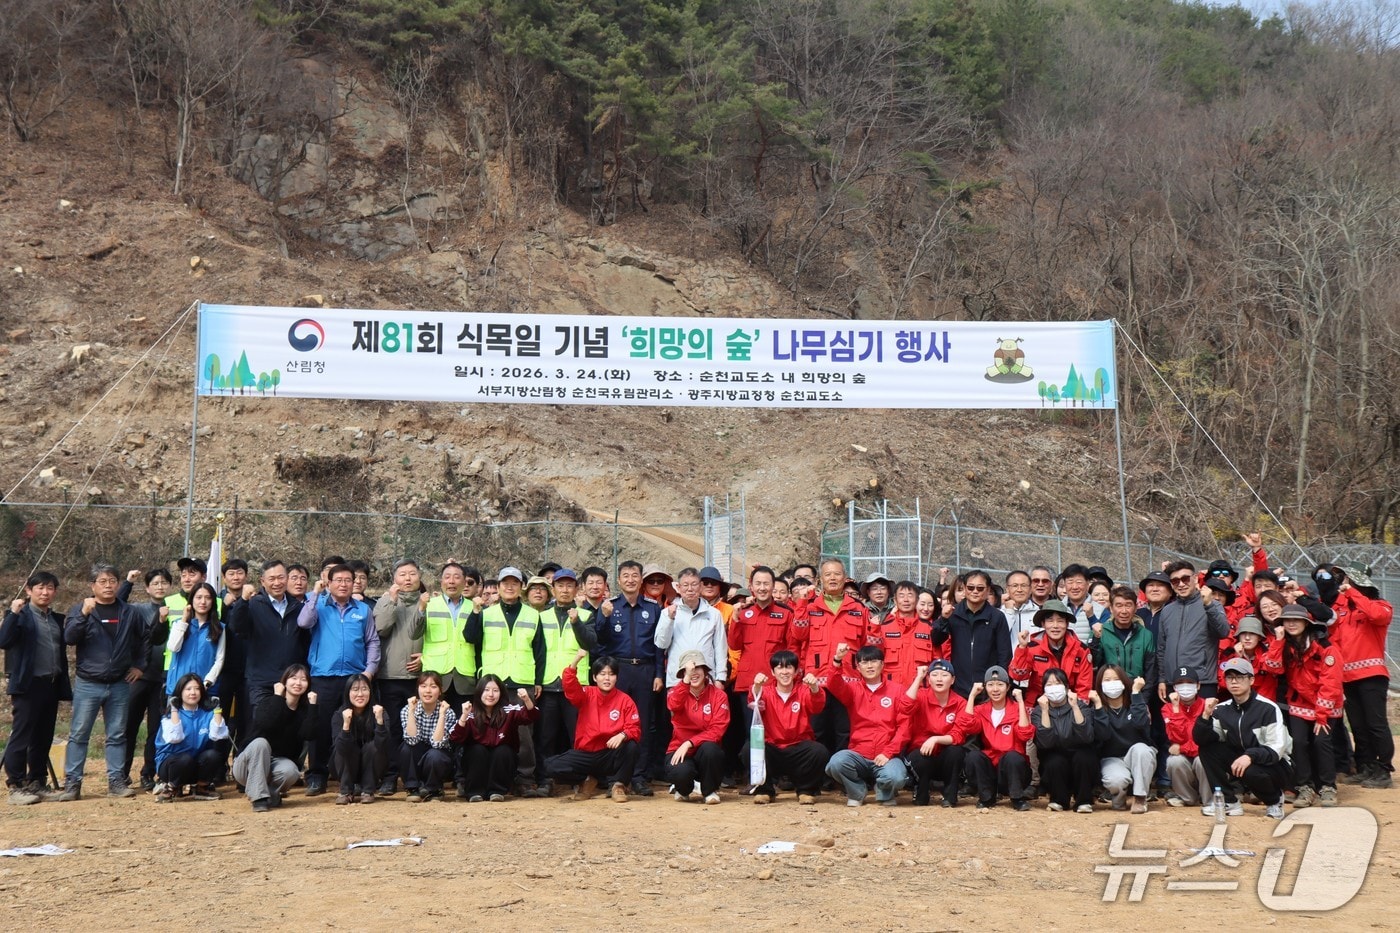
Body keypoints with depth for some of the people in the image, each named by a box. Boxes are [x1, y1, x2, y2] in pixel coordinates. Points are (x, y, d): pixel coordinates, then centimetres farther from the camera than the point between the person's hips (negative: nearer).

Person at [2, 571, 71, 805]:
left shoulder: (57, 619, 16)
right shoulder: (21, 615, -2)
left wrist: (65, 686, 13)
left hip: (52, 685, 6)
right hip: (28, 685, -6)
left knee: (43, 738, 9)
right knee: (21, 736, -5)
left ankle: (38, 783, 16)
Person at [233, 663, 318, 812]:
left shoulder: (304, 710, 1)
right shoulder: (268, 702, -9)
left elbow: (308, 735, -20)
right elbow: (265, 725, -31)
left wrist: (312, 705, -18)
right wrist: (278, 697, -24)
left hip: (279, 762, 2)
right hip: (249, 764, -2)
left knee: (290, 771, -33)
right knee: (260, 742, -34)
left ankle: (272, 794, -1)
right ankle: (259, 797, -30)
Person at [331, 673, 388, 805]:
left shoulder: (378, 712, -17)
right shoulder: (339, 715, -16)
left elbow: (382, 746, -31)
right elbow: (341, 749, -30)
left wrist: (379, 720, -44)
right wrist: (346, 724, -44)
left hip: (372, 770, 0)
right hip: (346, 770, 0)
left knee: (371, 746, -27)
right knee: (346, 747, -27)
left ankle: (368, 791, -13)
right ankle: (346, 791, -13)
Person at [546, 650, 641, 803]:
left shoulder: (625, 700, -2)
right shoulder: (587, 695, 0)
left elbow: (634, 729, -8)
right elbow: (570, 685, -20)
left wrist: (622, 735, -31)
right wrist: (577, 659, -35)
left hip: (611, 755, -1)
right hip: (586, 754, 1)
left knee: (632, 746, -33)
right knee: (552, 766, -22)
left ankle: (617, 784, -7)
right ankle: (587, 781, 6)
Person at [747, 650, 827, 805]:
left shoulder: (803, 692, 3)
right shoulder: (766, 692, 2)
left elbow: (817, 706, -17)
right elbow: (755, 703, -20)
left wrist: (814, 688, -39)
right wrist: (756, 687, -43)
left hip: (799, 750, 0)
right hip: (772, 749, 0)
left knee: (819, 751, -29)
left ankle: (806, 790, -2)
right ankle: (764, 790, -4)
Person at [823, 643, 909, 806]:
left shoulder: (896, 690, 6)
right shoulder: (853, 689, 9)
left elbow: (904, 725, 0)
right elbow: (834, 685, -14)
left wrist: (888, 752, -10)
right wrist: (837, 660, -32)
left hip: (886, 756, -1)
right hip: (858, 755, 1)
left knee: (896, 778, -33)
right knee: (836, 763, -30)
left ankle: (884, 793, 7)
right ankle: (858, 791, 2)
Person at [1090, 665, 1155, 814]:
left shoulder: (1134, 703, -1)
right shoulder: (1097, 708, -3)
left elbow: (1141, 724, -24)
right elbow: (1102, 736, -20)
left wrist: (1136, 692, -21)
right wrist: (1098, 705, -23)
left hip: (1139, 757, 1)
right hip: (1112, 759, -1)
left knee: (1139, 748, -34)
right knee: (1116, 779, -35)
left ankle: (1140, 798, -20)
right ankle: (1119, 796, 3)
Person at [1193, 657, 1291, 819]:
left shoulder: (1268, 708, -17)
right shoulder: (1222, 709, -2)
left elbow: (1277, 749, -23)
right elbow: (1200, 739, -10)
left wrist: (1250, 756, -38)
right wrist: (1206, 716, -27)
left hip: (1276, 766, -5)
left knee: (1249, 771, -36)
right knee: (1207, 748, -13)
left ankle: (1274, 800, -2)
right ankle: (1228, 801, -6)